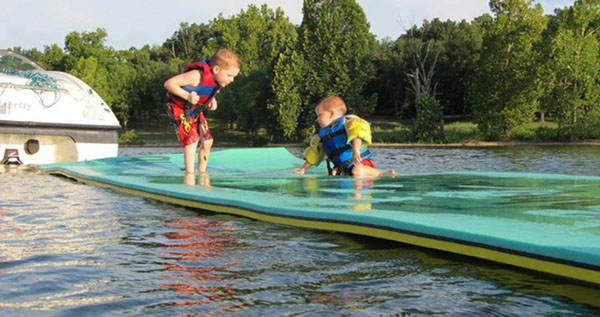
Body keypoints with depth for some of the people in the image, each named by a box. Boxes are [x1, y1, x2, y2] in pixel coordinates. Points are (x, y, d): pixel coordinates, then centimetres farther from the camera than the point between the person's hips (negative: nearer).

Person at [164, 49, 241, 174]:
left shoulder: (217, 79, -7)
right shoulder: (197, 75, -32)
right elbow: (169, 83, -30)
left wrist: (212, 100, -5)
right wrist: (187, 96, -39)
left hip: (197, 111, 8)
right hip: (181, 110, -8)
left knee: (207, 141, 8)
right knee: (191, 140, -19)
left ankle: (202, 173, 23)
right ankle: (190, 175, -17)